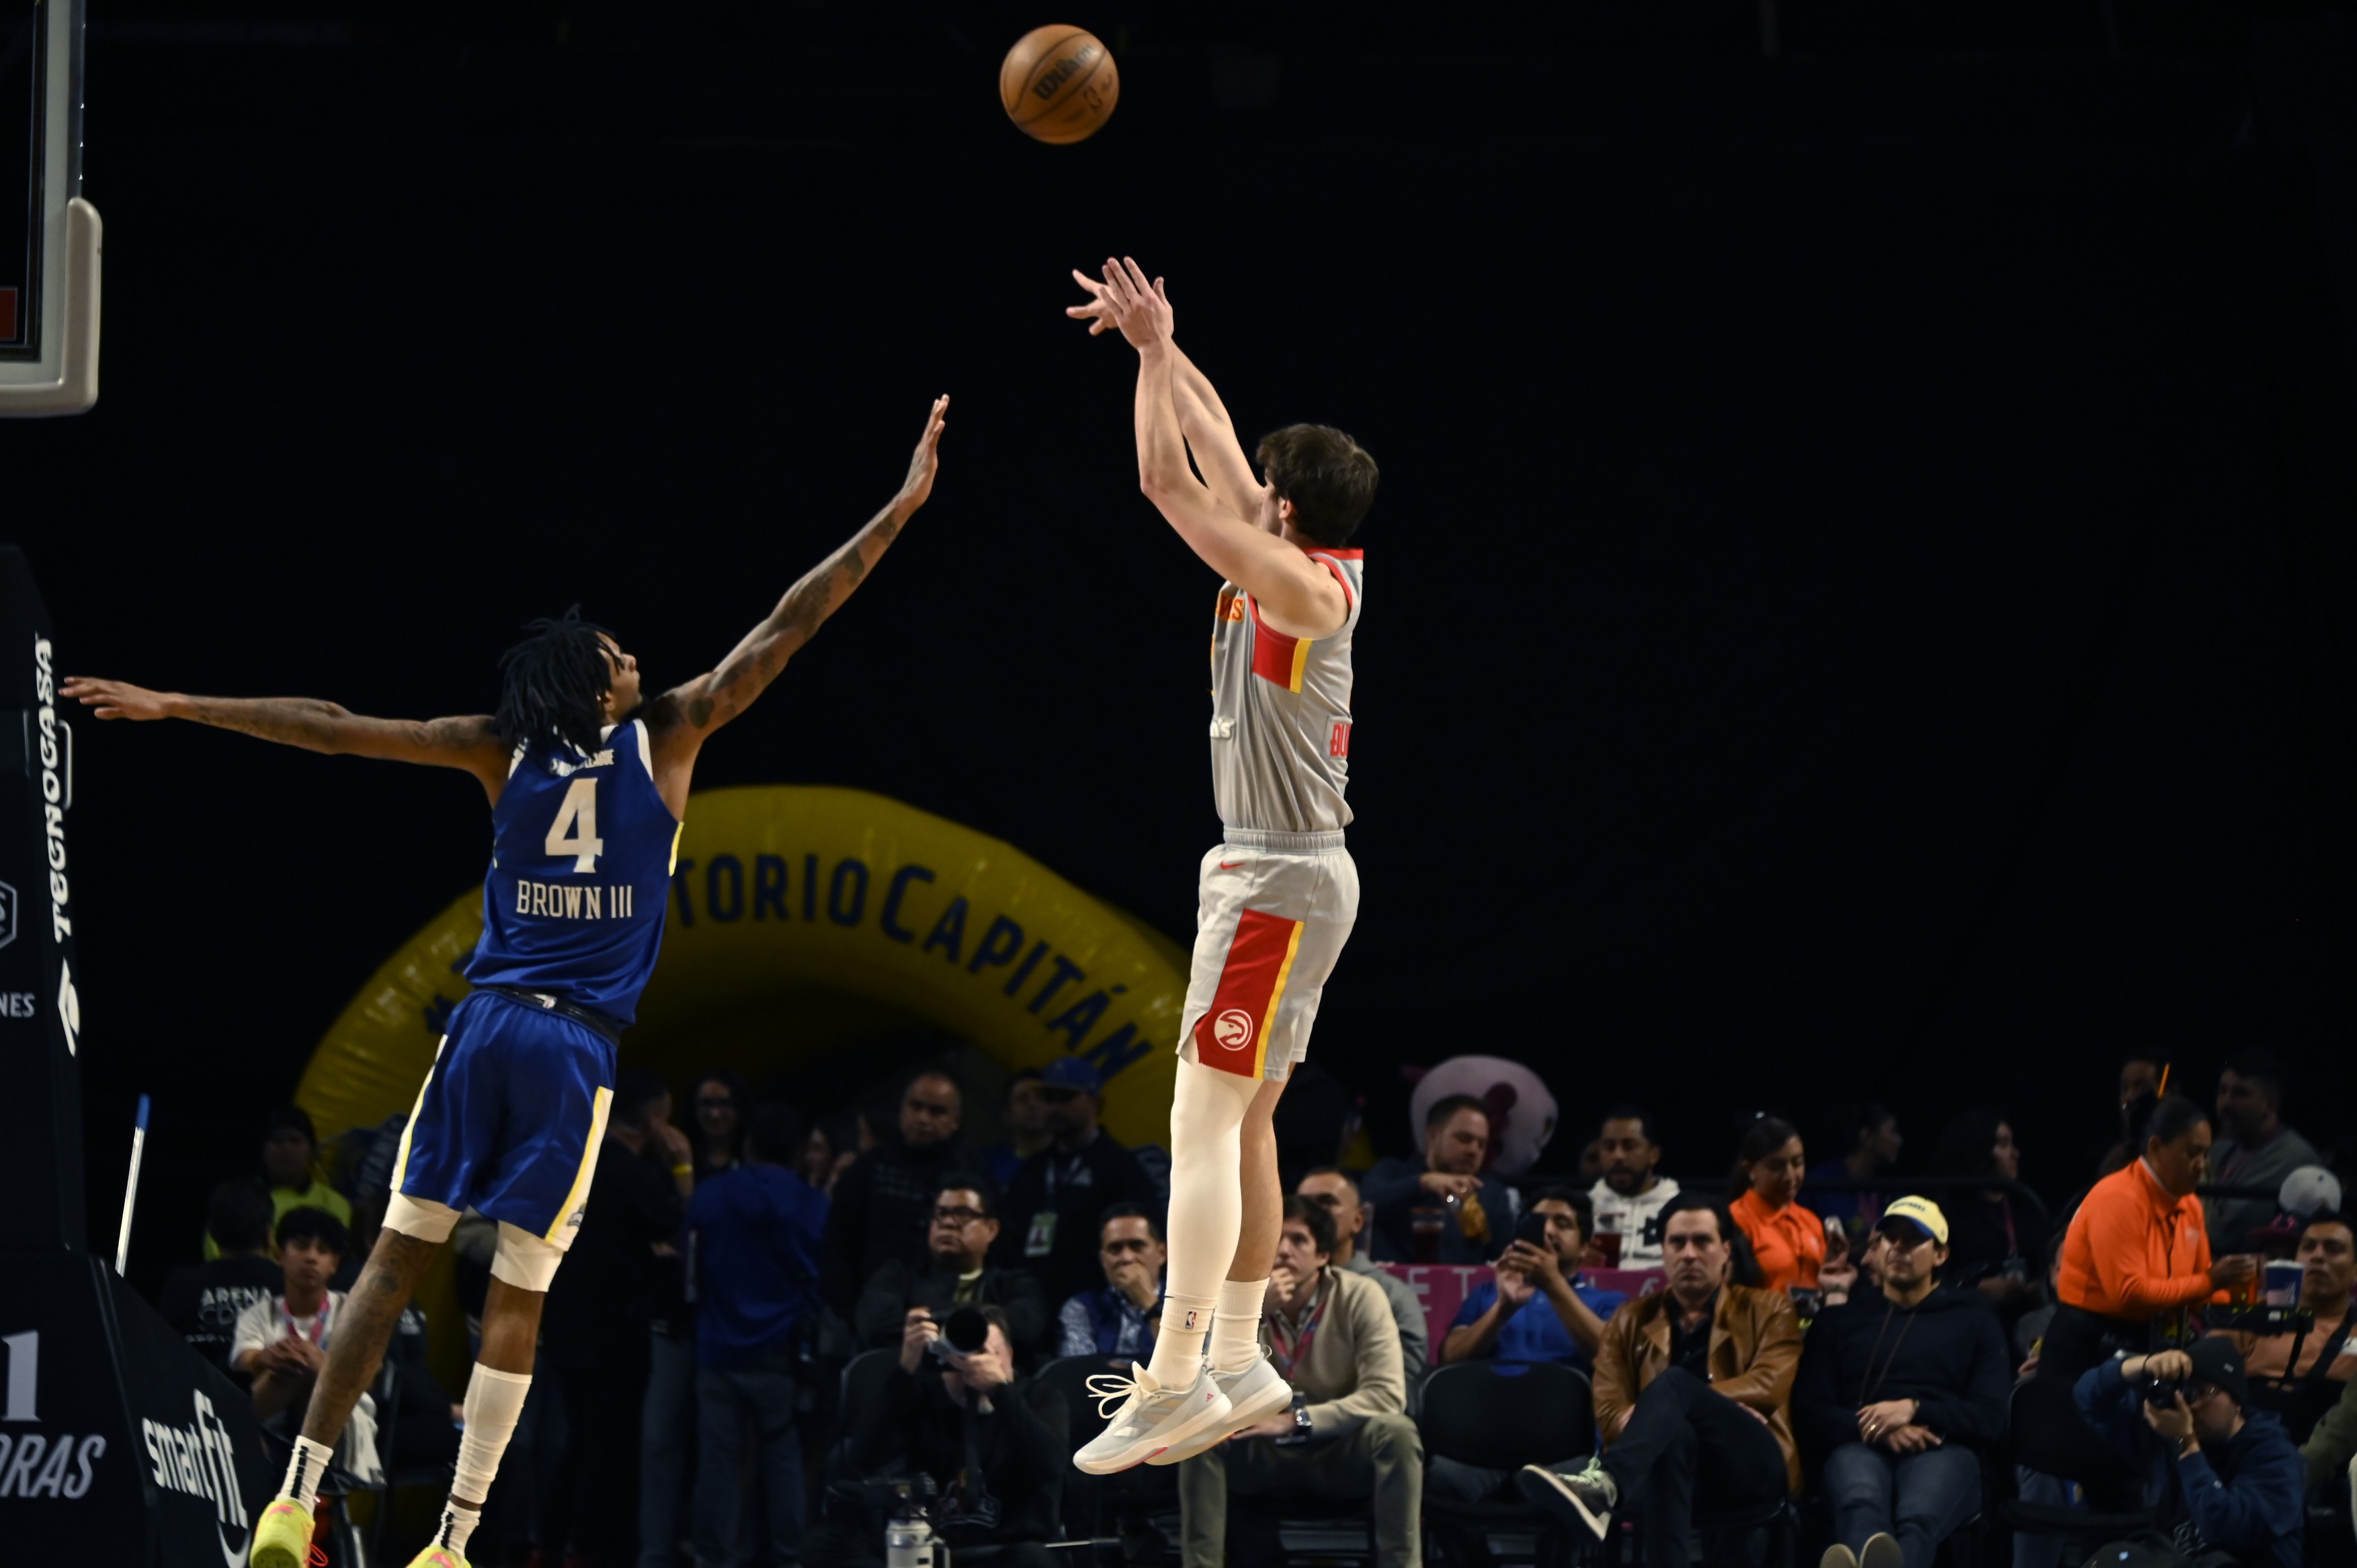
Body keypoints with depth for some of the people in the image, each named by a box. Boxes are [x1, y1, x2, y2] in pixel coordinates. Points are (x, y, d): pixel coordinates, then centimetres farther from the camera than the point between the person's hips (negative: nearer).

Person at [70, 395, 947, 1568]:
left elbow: (334, 729, 5)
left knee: (399, 1256, 6)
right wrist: (900, 509, 9)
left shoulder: (504, 749, 6)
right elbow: (787, 629, 4)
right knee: (517, 1291, 0)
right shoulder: (669, 735, 2)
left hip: (486, 1025, 2)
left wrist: (176, 708, 10)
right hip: (578, 1044, -2)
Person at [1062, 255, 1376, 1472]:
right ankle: (1238, 1364, 17)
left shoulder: (1303, 587, -17)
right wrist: (1157, 343, 16)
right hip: (1273, 872, 10)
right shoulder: (1311, 571, 9)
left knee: (1204, 1120, -13)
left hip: (1279, 883, -10)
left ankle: (1173, 1381, -16)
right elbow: (1212, 443, 19)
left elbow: (1168, 480, -20)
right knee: (1243, 1123, 13)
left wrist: (1155, 348, -12)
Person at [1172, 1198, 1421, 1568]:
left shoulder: (1360, 1297, -13)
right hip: (1264, 1455, 2)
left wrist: (1295, 1420, -28)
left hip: (1342, 1455, -2)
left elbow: (1387, 1396, -21)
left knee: (1395, 1432, -33)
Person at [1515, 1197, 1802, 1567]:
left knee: (1674, 1382, -33)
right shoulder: (1632, 1321, 21)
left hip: (1752, 1464, -1)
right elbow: (1610, 1415, 7)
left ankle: (1605, 1485, -62)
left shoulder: (1768, 1310, 18)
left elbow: (1769, 1384, -2)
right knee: (1674, 1432, -39)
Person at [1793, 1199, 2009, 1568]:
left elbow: (1993, 1417, 12)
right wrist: (1878, 1429, -7)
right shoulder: (1841, 1320, 29)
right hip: (1859, 1446, 1)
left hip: (1943, 1450, -1)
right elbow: (1809, 1412, 14)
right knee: (1861, 1503, -41)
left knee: (1917, 1517, -41)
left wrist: (1914, 1409, -6)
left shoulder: (1972, 1319, 27)